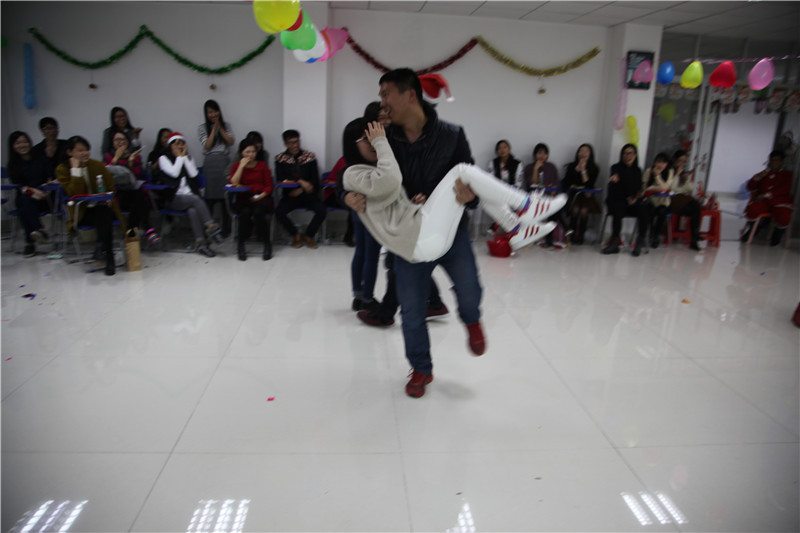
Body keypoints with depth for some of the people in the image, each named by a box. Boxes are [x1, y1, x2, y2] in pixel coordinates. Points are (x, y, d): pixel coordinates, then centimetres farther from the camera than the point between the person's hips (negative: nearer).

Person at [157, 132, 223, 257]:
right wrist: (179, 157, 1)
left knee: (193, 210, -33)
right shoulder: (164, 158, 10)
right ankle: (211, 226, -42)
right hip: (173, 199, -3)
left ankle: (200, 242, -41)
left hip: (189, 196, 3)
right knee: (195, 199, -35)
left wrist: (185, 156, 2)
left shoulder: (188, 158, 21)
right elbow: (174, 173, -9)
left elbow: (193, 174, 2)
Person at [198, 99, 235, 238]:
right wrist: (214, 128, 0)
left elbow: (231, 142, 4)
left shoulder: (226, 125, 14)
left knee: (225, 196, -3)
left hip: (224, 163, 1)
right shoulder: (202, 128, 10)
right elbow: (207, 145, -1)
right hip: (210, 163, -1)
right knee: (210, 196, -6)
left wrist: (220, 128, -2)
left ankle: (226, 229, 4)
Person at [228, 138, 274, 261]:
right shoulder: (237, 166, 12)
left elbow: (269, 186, 7)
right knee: (245, 212, -34)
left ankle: (267, 244, -21)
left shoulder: (262, 165, 13)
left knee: (258, 212, -34)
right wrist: (242, 166, -7)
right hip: (243, 199, 0)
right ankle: (241, 244, -20)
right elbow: (233, 184, -5)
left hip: (261, 198, 0)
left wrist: (261, 195, -12)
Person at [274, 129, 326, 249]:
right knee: (279, 212, -28)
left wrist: (301, 190, -15)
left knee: (322, 210, -26)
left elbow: (315, 179, -2)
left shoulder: (310, 156, 2)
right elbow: (280, 179, -11)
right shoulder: (280, 158, 1)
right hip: (290, 194, 0)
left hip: (308, 194, 0)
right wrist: (300, 182, -23)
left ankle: (308, 236, 0)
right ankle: (296, 235, 1)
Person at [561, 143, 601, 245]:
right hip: (572, 194, 0)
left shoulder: (594, 169, 2)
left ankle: (580, 236, -12)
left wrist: (583, 169, -10)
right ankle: (572, 235, -16)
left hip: (586, 195, 0)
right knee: (575, 209, -27)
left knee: (584, 210, -26)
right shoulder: (572, 166, 7)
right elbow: (565, 183, 8)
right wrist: (574, 187, -9)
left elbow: (589, 185, -10)